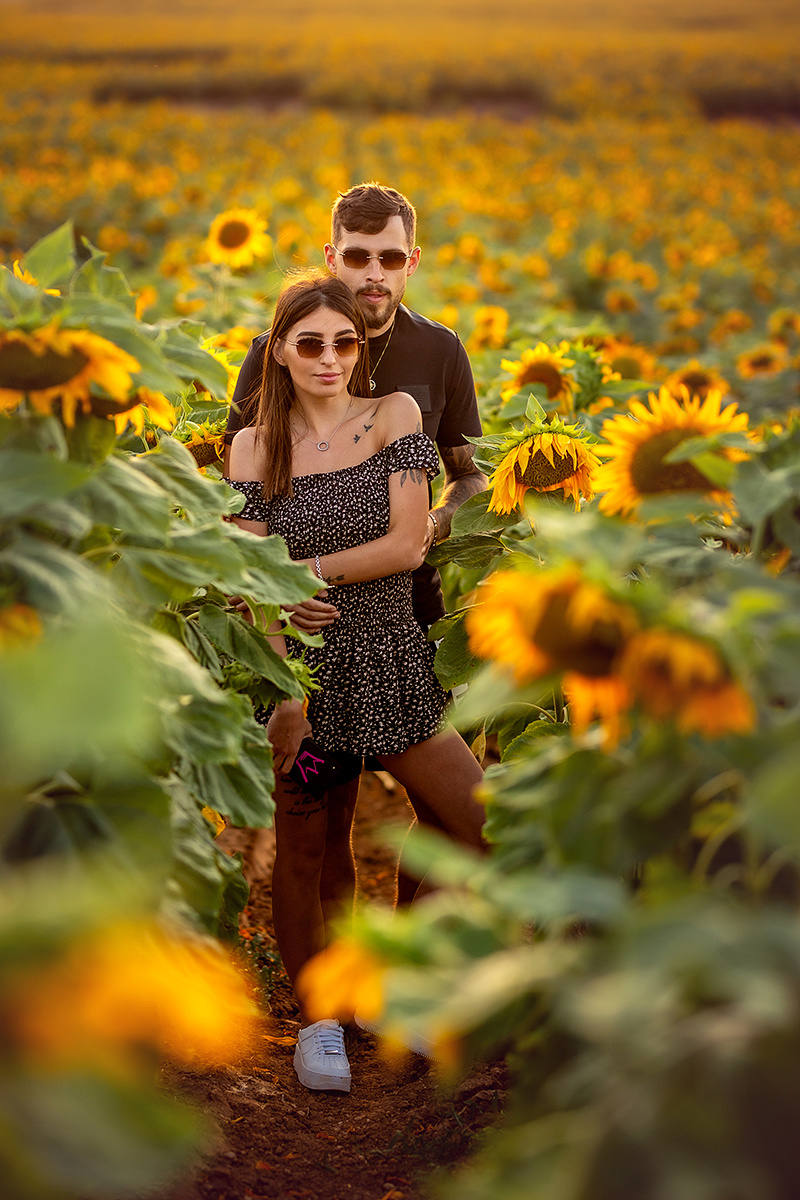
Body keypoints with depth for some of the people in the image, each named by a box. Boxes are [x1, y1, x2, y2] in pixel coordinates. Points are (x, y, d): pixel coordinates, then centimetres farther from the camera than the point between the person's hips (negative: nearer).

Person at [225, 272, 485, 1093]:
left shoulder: (395, 415, 2)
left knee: (489, 827, -3)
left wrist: (301, 572, -9)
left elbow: (408, 545, -7)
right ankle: (317, 1021, 24)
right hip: (304, 665, -1)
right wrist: (284, 694, -13)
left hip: (391, 659, 1)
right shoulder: (255, 447, 2)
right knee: (303, 852, 5)